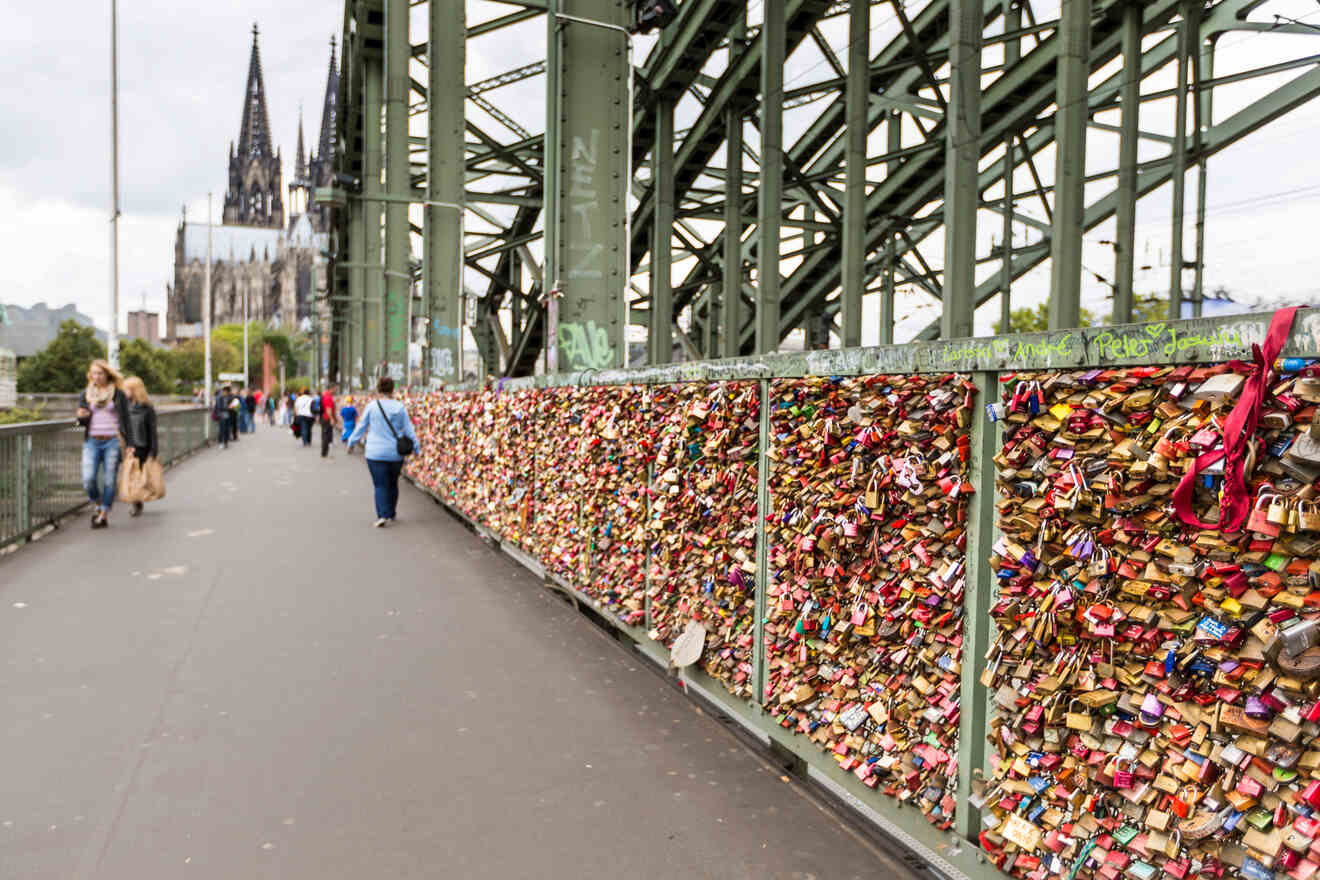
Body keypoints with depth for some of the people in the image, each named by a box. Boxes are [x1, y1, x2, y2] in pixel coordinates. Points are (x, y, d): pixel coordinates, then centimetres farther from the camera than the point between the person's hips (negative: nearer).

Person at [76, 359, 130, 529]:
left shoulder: (118, 394, 3)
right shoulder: (85, 394, 12)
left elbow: (125, 420, 4)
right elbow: (82, 422, 15)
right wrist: (82, 417, -10)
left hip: (112, 441, -2)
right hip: (92, 442, 2)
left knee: (110, 480, -1)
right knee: (88, 479, -10)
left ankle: (104, 514, 10)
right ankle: (98, 505, 16)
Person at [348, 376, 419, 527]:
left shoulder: (371, 407, -4)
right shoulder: (400, 407, -2)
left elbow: (361, 427, 4)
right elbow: (408, 429, 1)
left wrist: (351, 442, 19)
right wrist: (415, 446, 10)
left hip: (376, 454, -2)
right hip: (395, 454, 2)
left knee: (380, 485, 0)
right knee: (392, 483, 16)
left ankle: (383, 515, -14)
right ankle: (391, 514, 26)